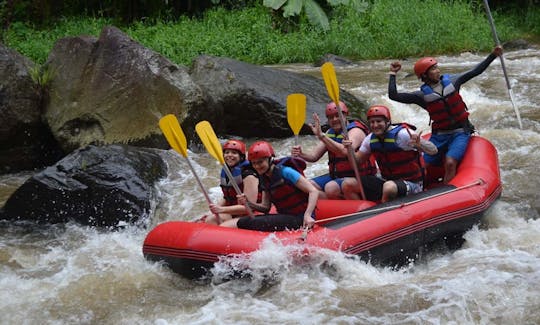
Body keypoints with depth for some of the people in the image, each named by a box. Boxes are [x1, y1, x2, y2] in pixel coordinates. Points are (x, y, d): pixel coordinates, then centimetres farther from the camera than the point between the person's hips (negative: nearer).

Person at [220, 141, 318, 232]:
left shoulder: (285, 172, -13)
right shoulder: (264, 179, 10)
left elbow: (314, 191, -15)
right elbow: (266, 207, 10)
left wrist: (307, 215, -25)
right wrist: (249, 203, -9)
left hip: (299, 219, -8)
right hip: (285, 216, 8)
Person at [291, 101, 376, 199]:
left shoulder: (355, 131, -13)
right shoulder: (330, 133, 11)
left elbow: (345, 152, -35)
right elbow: (314, 156, 6)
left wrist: (321, 136, -39)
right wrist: (300, 154, -17)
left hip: (357, 178, -8)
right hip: (335, 176, 8)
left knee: (331, 188, -33)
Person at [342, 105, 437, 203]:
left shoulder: (402, 134, -16)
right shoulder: (370, 139, 3)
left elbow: (433, 151, -18)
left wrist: (419, 144, -40)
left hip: (411, 184, -6)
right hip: (386, 181, 6)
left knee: (389, 187, -40)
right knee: (348, 184, -9)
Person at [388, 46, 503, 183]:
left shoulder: (451, 81, 0)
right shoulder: (422, 95, -4)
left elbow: (476, 71, 5)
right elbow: (393, 96, -9)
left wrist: (493, 55, 2)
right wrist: (393, 74, -7)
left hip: (460, 133, -1)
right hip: (439, 136, 1)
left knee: (450, 163, -24)